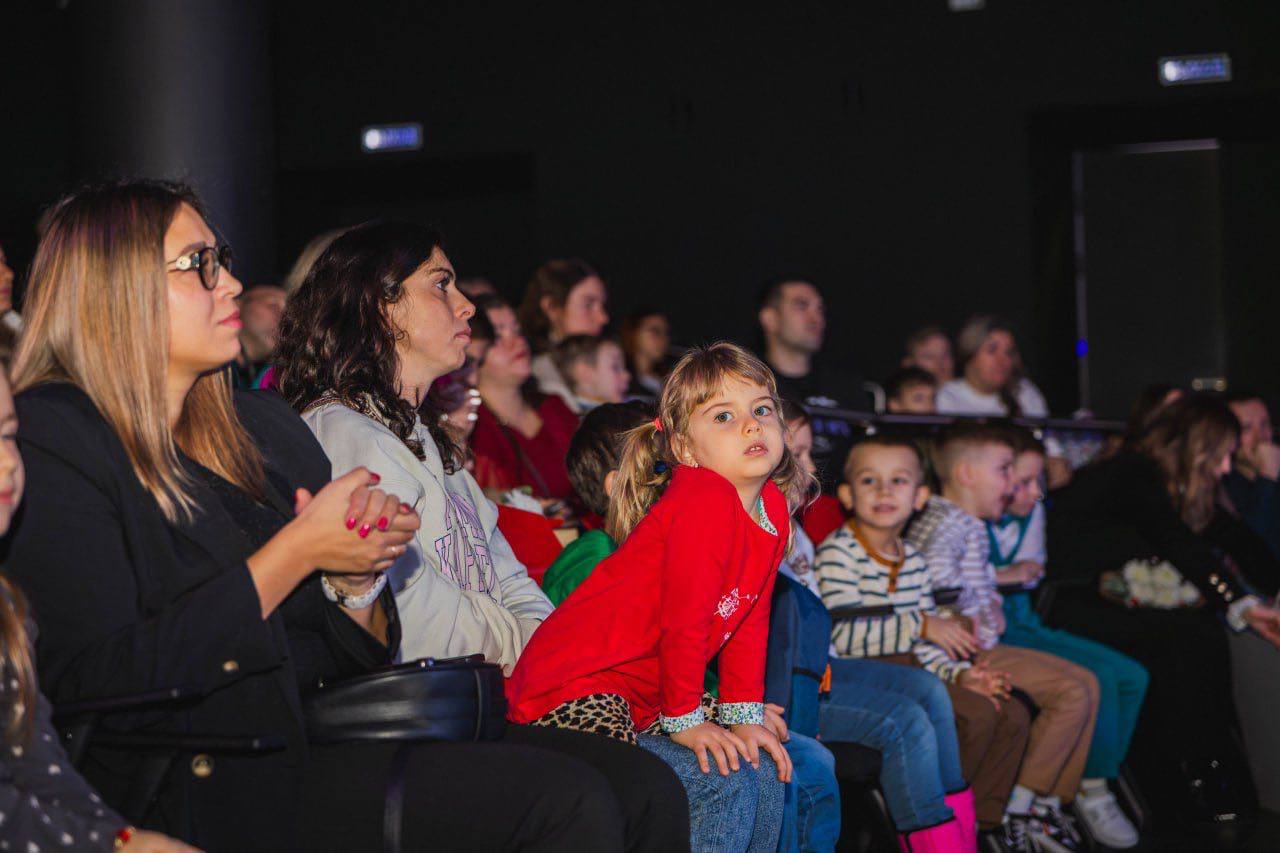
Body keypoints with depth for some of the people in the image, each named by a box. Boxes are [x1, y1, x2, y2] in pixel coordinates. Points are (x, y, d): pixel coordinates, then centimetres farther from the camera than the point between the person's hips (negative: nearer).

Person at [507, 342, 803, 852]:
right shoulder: (703, 500, -20)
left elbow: (750, 620, 14)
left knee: (764, 776, 9)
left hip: (643, 703, 10)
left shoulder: (773, 507, 8)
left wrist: (745, 715, 11)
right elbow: (684, 620, -18)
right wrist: (685, 719, -11)